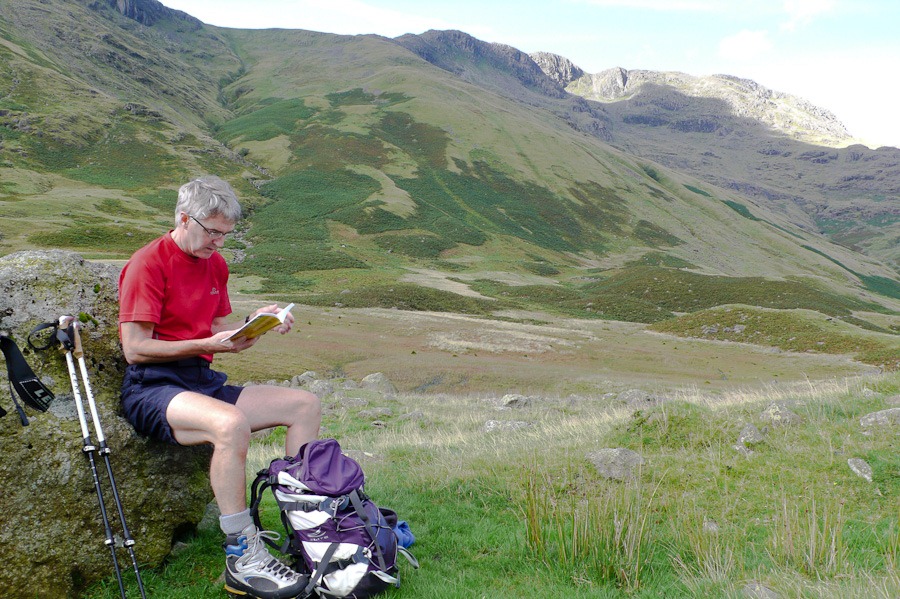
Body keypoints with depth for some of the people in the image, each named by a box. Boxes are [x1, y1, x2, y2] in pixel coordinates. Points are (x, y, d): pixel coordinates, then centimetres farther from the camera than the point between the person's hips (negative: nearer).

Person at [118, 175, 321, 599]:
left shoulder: (215, 264, 15)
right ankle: (241, 558, -25)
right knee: (231, 423, -38)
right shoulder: (148, 264, -9)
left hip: (203, 381, 8)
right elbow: (135, 349, -14)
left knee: (306, 405, -2)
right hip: (151, 387, -8)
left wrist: (255, 324, -3)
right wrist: (206, 345, -19)